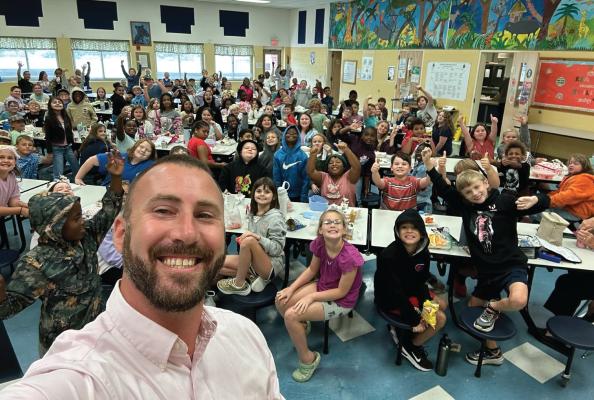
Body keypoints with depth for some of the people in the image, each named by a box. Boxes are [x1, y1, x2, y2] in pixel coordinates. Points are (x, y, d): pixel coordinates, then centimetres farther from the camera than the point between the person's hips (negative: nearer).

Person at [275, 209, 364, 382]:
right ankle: (301, 326, 26)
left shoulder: (349, 256, -33)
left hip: (341, 301, -6)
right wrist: (291, 288, -6)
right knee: (281, 301, -4)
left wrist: (311, 297, -20)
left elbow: (341, 291, -22)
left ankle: (308, 358, 5)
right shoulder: (319, 244, -15)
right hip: (322, 286, 7)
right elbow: (312, 270, 2)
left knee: (291, 315, -18)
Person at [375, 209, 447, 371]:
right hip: (390, 300, -8)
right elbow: (395, 291, -26)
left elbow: (420, 283, -3)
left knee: (441, 305, 17)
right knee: (440, 318, -11)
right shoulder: (389, 255, -30)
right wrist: (414, 319, -23)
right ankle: (411, 347, 9)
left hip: (410, 292, 8)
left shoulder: (423, 253, -9)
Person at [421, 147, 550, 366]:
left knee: (518, 300, -34)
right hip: (485, 269, 5)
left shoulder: (504, 201, -10)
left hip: (511, 264, -5)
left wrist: (534, 200, -35)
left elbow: (544, 202, -11)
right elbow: (443, 189, -1)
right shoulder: (465, 206, 1)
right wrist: (429, 164, -12)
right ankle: (492, 352, 34)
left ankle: (492, 308, 2)